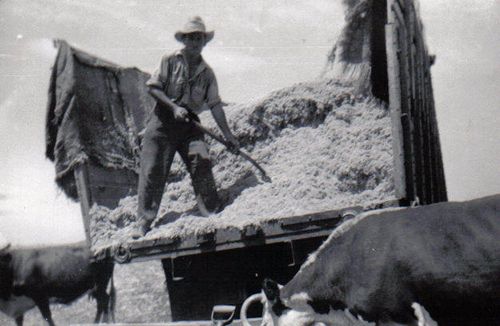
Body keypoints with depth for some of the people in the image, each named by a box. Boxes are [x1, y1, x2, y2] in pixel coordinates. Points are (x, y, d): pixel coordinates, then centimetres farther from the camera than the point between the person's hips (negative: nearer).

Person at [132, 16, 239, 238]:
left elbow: (215, 105, 7)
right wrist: (173, 107, -16)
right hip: (163, 120, -2)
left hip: (189, 123, 3)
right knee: (153, 170, -6)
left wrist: (228, 135, 1)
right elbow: (153, 87, -3)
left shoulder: (206, 72, 10)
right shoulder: (170, 61, 1)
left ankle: (212, 211, -9)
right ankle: (144, 221, 1)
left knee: (201, 161, -17)